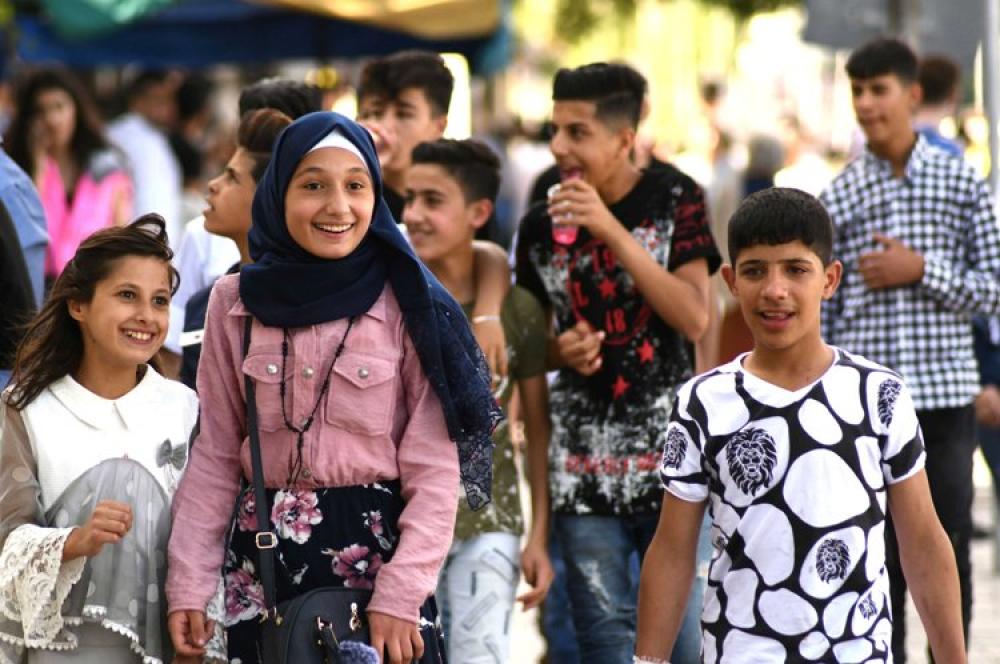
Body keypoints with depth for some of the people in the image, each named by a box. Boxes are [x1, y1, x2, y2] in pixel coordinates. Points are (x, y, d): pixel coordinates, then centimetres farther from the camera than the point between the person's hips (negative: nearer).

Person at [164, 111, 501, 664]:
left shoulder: (407, 304, -4)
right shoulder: (235, 303, 2)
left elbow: (433, 468, -6)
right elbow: (216, 454, 6)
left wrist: (402, 594, -15)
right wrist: (188, 584, -1)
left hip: (378, 548, -2)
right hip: (265, 555, 2)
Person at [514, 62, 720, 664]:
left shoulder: (674, 198, -2)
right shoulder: (541, 226, 5)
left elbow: (695, 319, -13)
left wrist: (614, 233, -18)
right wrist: (560, 350, -7)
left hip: (670, 453, -2)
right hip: (584, 464, 2)